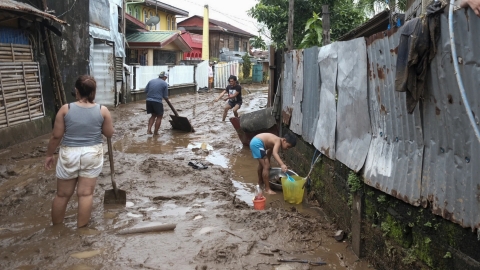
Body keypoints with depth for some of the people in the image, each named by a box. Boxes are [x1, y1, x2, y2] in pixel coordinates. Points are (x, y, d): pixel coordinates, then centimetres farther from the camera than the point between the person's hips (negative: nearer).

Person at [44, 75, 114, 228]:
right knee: (86, 193, 6)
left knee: (62, 194, 13)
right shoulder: (102, 110, -6)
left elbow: (56, 136, -4)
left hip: (69, 154, 0)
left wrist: (49, 155, 9)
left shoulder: (66, 109, -8)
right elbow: (109, 134, 4)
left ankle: (55, 228, 28)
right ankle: (81, 229, 13)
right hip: (92, 154, 0)